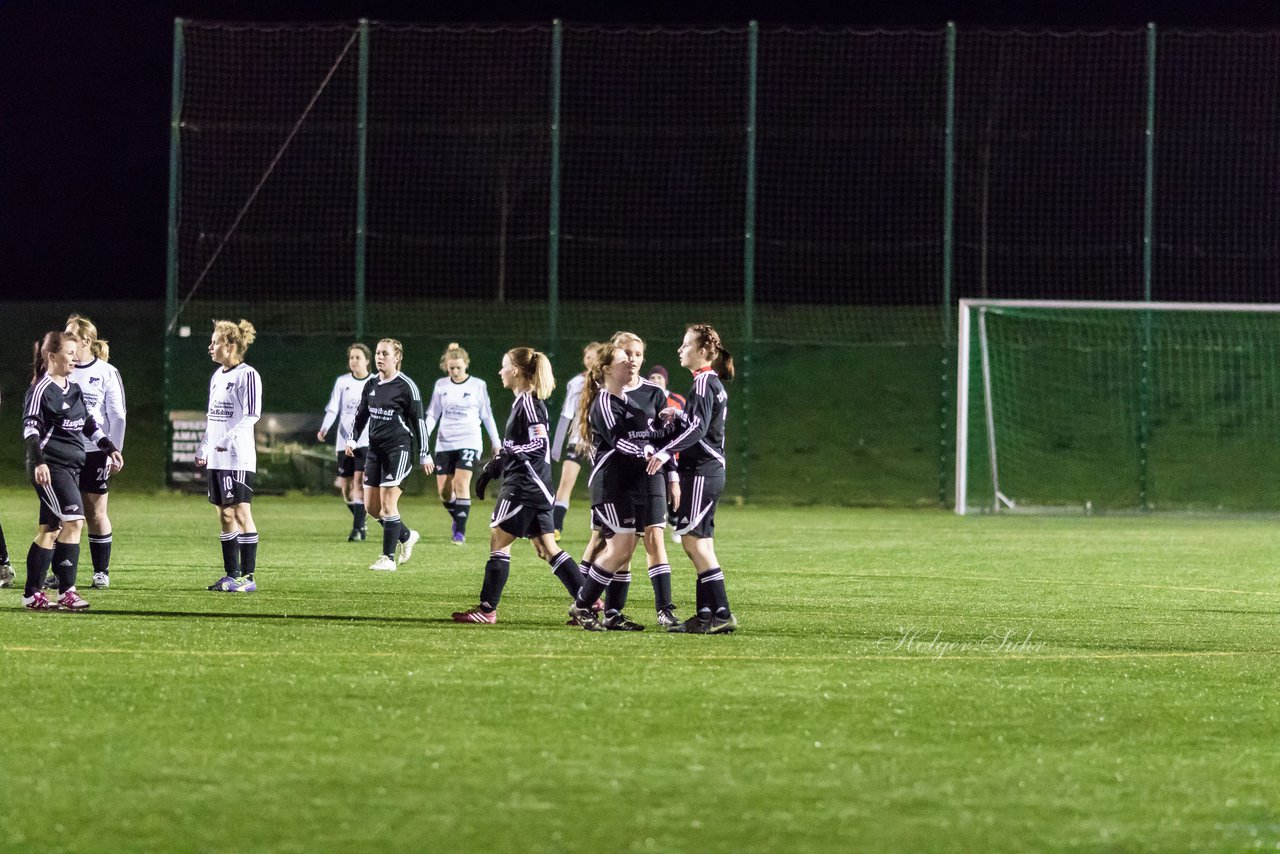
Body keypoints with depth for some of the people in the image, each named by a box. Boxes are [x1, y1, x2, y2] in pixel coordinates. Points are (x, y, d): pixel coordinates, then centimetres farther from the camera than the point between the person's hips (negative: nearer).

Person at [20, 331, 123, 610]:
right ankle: (66, 592, -16)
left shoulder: (73, 388, 16)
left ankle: (32, 595, 12)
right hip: (50, 466, -9)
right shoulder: (41, 390, -10)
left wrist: (109, 448, 24)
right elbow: (31, 428, -18)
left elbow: (88, 423, 27)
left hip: (71, 465, 9)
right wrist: (38, 461, -29)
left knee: (50, 529, 9)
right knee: (73, 520, -18)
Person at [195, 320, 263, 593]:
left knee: (241, 513, -8)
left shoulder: (247, 375, -9)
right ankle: (232, 574, 16)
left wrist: (230, 438, -25)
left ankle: (248, 577, -7)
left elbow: (252, 415, -17)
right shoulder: (217, 376, 17)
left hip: (238, 457, -9)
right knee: (225, 515, 10)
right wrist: (202, 448, 21)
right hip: (216, 458, 9)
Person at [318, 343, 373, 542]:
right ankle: (361, 522, 28)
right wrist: (324, 428, -19)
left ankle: (358, 528, -16)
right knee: (345, 487, 5)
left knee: (359, 482, -17)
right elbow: (332, 409, -2)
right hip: (344, 441, 3)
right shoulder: (342, 382, 5)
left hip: (366, 441, -3)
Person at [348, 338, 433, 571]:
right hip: (375, 448, 7)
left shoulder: (406, 386, -9)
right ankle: (407, 536, 30)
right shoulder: (371, 384, 9)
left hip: (398, 448, -7)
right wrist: (352, 439, 4)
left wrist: (424, 455, -6)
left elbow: (419, 421, -6)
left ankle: (389, 558, -2)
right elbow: (361, 414, 19)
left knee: (387, 504, -10)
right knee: (371, 506, 7)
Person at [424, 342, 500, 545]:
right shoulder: (441, 385, 7)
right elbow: (432, 414, 10)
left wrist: (496, 441, 12)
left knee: (461, 483, -18)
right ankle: (458, 519, 26)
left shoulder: (478, 385, 2)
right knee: (444, 490, 0)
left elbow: (486, 415, 9)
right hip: (444, 443, 3)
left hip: (469, 442, -3)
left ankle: (460, 530, -14)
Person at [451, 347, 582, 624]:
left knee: (498, 540, -5)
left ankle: (487, 609, -5)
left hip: (524, 486, -10)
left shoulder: (528, 402, -13)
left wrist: (510, 453, -24)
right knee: (546, 547, 10)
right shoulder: (523, 402, 18)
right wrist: (492, 467, 26)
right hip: (534, 487, 10)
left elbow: (541, 443, -21)